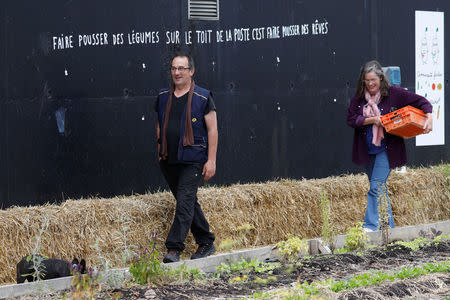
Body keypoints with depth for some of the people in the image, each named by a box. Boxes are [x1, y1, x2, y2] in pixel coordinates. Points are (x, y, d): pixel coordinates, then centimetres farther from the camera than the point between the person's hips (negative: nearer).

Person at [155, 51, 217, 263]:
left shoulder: (203, 98, -3)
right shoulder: (163, 96, 11)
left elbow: (212, 130, -3)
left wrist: (211, 160, -9)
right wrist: (160, 152, 15)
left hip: (192, 160, -6)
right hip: (169, 161, 6)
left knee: (185, 202, -13)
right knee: (188, 203, 12)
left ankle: (174, 249, -16)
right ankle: (206, 243, 24)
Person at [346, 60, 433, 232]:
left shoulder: (393, 94, -6)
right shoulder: (359, 98, 1)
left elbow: (421, 102, -2)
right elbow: (351, 120, -5)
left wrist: (429, 118, -18)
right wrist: (372, 120, -17)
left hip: (386, 149, -4)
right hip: (367, 150, 5)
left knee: (376, 187, -15)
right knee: (380, 188, 13)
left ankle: (371, 225, -16)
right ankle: (388, 227, 22)